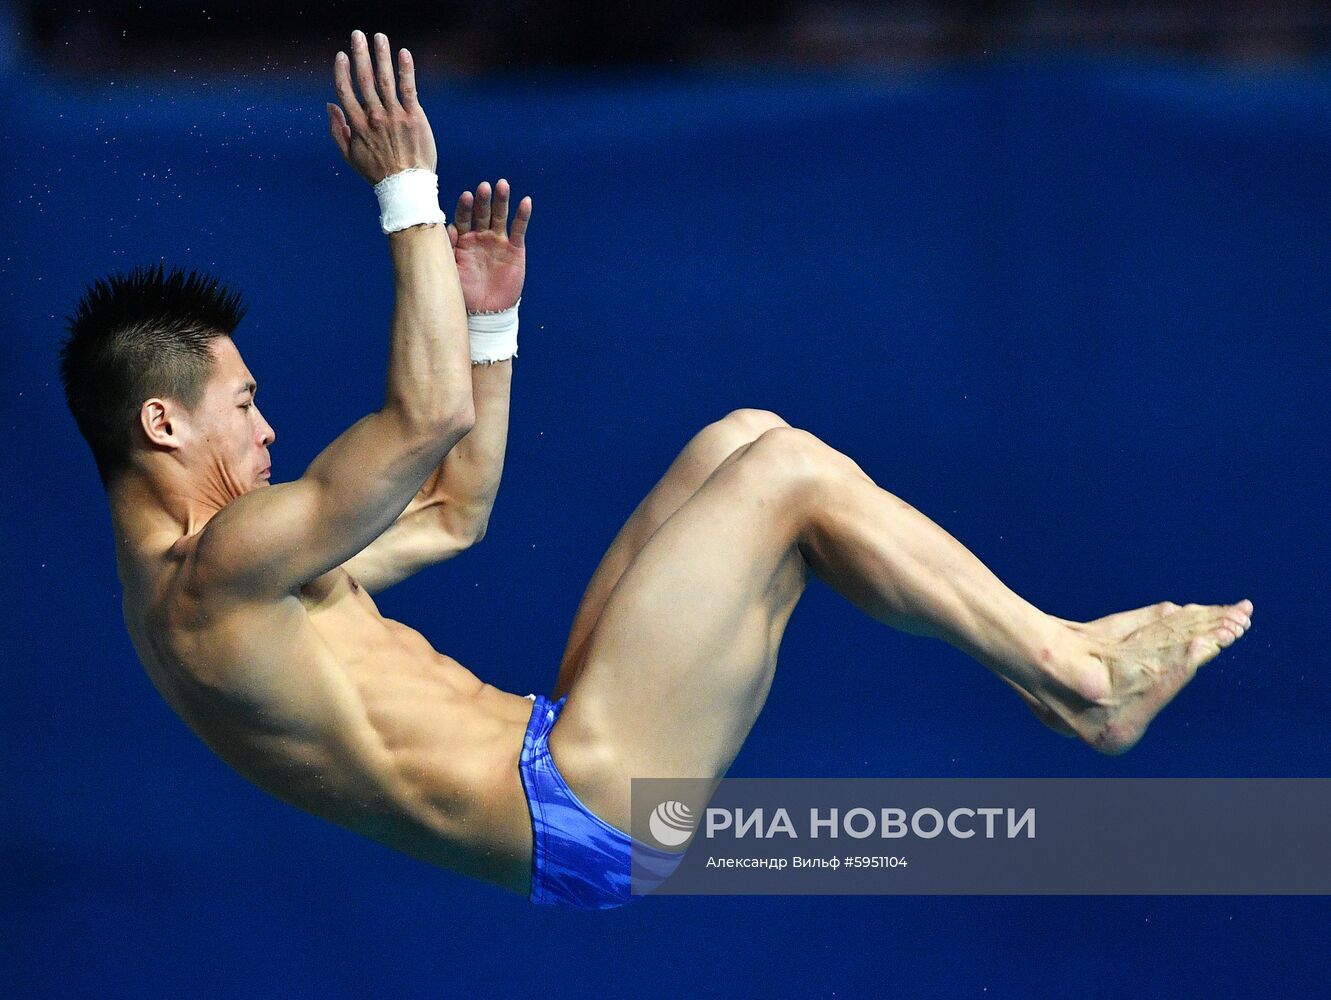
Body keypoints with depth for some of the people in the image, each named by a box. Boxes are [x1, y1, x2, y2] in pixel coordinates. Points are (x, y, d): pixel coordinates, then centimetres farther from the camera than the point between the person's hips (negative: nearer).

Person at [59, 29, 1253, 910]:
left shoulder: (195, 576, 18)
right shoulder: (216, 570, -16)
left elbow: (453, 514, 27)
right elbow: (429, 418, -25)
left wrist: (489, 320, 20)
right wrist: (407, 193, -20)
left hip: (558, 765, 11)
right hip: (580, 814, -11)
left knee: (743, 443, 8)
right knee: (788, 470, -10)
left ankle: (1048, 657, 8)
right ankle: (1079, 675, 1)